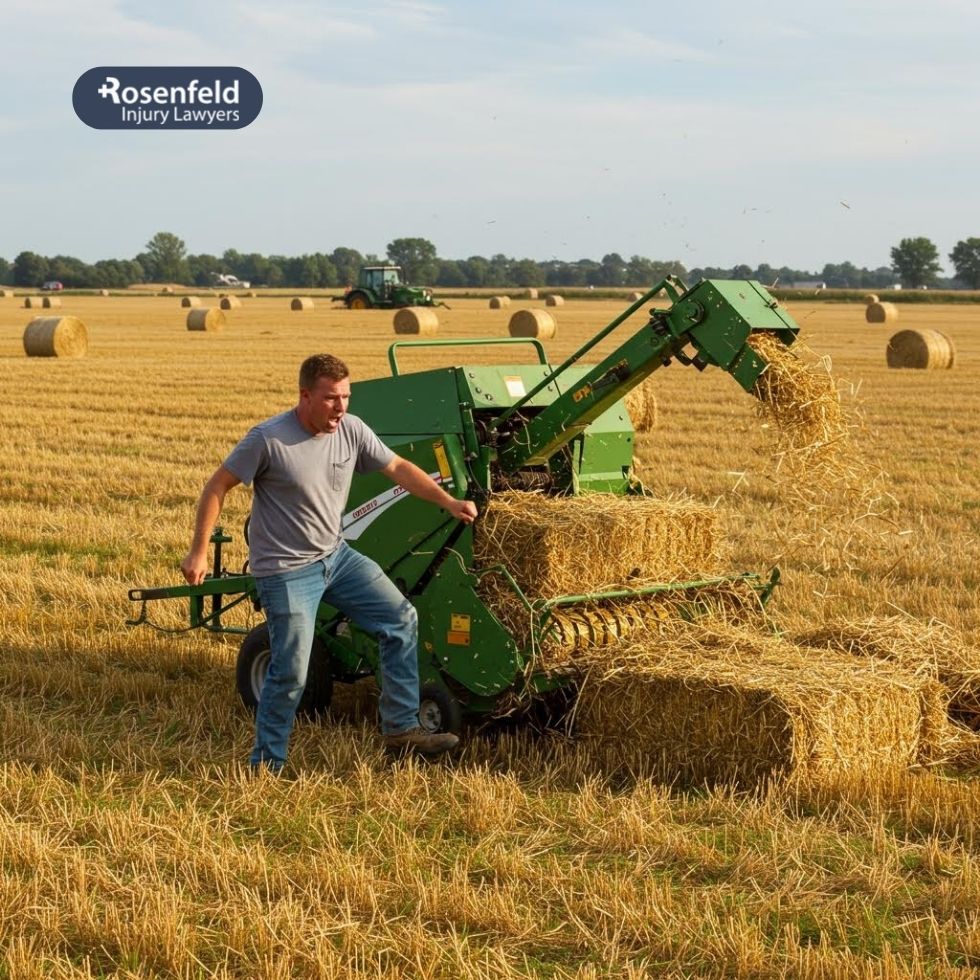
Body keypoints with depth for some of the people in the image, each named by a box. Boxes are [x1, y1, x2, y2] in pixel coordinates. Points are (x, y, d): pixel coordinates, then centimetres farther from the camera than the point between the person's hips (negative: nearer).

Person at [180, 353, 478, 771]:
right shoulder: (269, 439, -19)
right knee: (291, 673, -7)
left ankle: (402, 729, 12)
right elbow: (217, 487, -12)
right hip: (287, 572, -7)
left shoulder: (351, 430, -3)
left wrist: (449, 503, 0)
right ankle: (265, 764, 12)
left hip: (337, 556, 7)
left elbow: (398, 468, 8)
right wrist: (198, 552, -12)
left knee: (402, 619, 3)